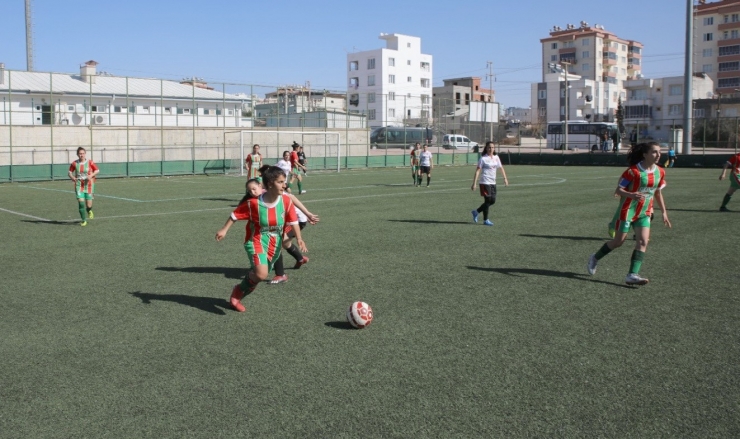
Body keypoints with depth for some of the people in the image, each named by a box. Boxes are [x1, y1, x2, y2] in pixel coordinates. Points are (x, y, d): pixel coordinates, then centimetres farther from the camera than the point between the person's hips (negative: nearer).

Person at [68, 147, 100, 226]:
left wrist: (91, 175, -13)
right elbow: (70, 172, 12)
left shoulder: (90, 162, -5)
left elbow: (97, 170, 4)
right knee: (80, 201, -14)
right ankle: (83, 220, -1)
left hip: (88, 184, -1)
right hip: (79, 184, 1)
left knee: (88, 204, -2)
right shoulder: (74, 163, 0)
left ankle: (89, 211, 38)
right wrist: (72, 177, -9)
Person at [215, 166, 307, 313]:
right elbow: (236, 214, -7)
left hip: (275, 244, 4)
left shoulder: (286, 200, -11)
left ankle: (238, 294, 41)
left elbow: (293, 221, -4)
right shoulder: (253, 202, -20)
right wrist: (224, 230, -5)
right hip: (257, 240, -4)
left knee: (257, 276, 13)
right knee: (261, 274, -26)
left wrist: (299, 239, -13)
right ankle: (238, 290, 4)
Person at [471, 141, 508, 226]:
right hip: (484, 182, -7)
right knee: (488, 200, -5)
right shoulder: (483, 158, -8)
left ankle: (476, 212, 23)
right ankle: (485, 220, 9)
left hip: (493, 182, 7)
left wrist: (505, 178, 8)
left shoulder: (496, 157, 9)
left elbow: (501, 168, 18)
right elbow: (477, 171, -11)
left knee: (492, 201, 7)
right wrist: (474, 183, -17)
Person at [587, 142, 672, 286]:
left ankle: (632, 275, -9)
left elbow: (658, 193, 16)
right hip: (628, 210, -5)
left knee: (643, 242, -9)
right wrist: (631, 195, -33)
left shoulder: (660, 172, 2)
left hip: (644, 212, 5)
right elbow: (619, 189, -13)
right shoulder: (633, 171, -17)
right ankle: (595, 258, 26)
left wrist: (664, 212, 14)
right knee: (619, 241, 3)